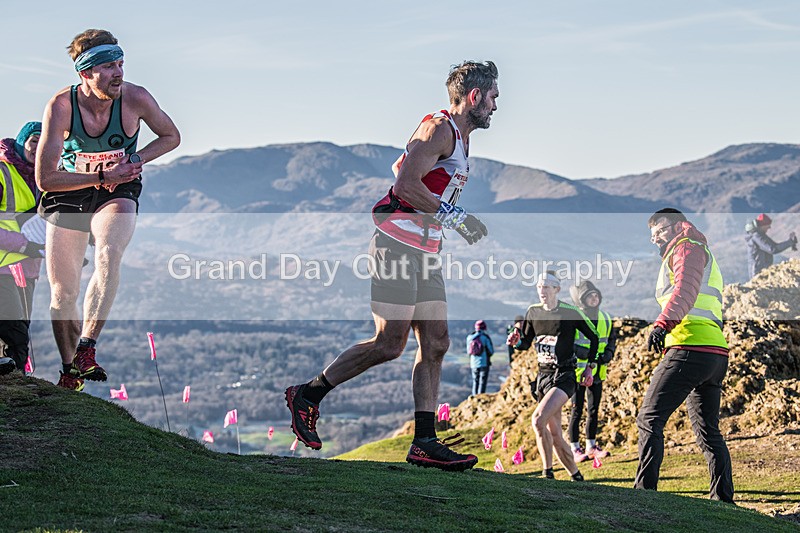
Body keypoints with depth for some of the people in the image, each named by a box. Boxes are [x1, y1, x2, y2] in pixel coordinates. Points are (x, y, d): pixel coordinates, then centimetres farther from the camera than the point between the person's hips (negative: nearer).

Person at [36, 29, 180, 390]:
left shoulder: (135, 98, -19)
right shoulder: (61, 106, -22)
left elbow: (171, 137, 2)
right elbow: (44, 179, -20)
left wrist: (134, 161, -13)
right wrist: (101, 176, -25)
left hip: (118, 192, 0)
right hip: (68, 195, 1)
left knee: (108, 254, -34)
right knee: (62, 293, 1)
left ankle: (86, 350, -30)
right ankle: (69, 371, 23)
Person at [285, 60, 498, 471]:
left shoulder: (460, 139, 21)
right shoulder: (440, 128, -10)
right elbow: (406, 185, -21)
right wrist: (453, 216, -18)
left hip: (425, 252, 10)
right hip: (398, 245, -10)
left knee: (436, 344, 2)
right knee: (389, 344, -11)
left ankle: (424, 444, 2)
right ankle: (308, 395, 3)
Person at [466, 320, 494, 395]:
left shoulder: (470, 337, 0)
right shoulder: (485, 337, -10)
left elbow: (468, 351, 7)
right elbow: (491, 351, -5)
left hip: (473, 363, 4)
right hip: (484, 363, -4)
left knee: (475, 382, 15)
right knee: (482, 383, -1)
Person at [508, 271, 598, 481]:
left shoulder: (570, 312, -8)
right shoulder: (533, 312, 6)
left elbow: (593, 338, 3)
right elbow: (526, 343, 16)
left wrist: (589, 367, 1)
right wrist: (516, 341, -6)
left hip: (564, 376, -6)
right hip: (543, 376, 6)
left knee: (538, 420, -25)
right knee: (554, 435, 7)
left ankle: (547, 472, -16)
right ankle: (576, 476, 21)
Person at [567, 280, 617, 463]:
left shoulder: (605, 318, 6)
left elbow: (612, 339, 19)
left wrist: (609, 352, -1)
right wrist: (581, 352, -25)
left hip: (597, 371, 6)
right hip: (577, 371, -6)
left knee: (594, 409, 12)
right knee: (577, 410, -3)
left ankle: (591, 446, 22)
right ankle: (575, 449, 4)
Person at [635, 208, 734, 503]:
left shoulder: (689, 248, 3)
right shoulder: (706, 258, 34)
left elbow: (686, 289, -17)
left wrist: (662, 323, -33)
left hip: (690, 347, -10)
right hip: (716, 354, 10)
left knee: (650, 419, -10)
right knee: (708, 431, 13)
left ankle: (644, 491, -16)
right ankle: (724, 499, 9)